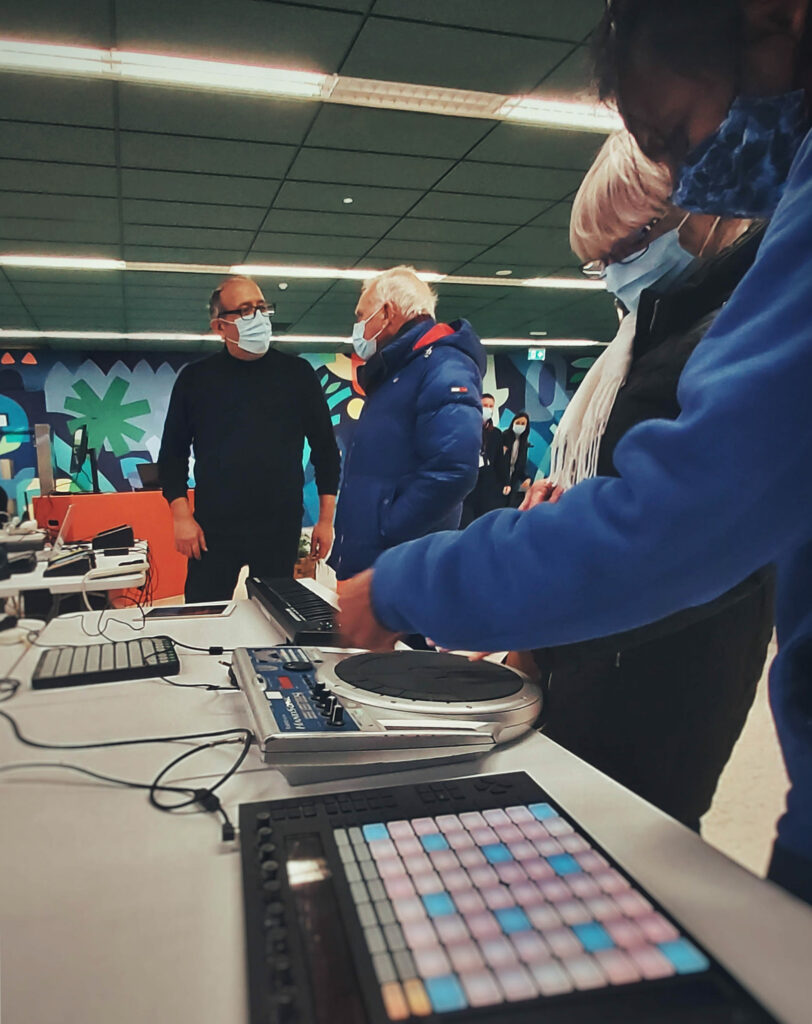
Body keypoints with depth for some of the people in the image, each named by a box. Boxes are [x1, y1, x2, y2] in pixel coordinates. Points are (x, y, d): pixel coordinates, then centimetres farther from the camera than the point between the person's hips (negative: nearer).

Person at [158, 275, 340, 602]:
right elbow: (173, 453, 8)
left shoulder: (297, 373, 5)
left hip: (281, 529, 1)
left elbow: (325, 447, 7)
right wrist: (181, 516, -3)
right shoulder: (195, 378, 5)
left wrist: (326, 519, 3)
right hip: (213, 529, 0)